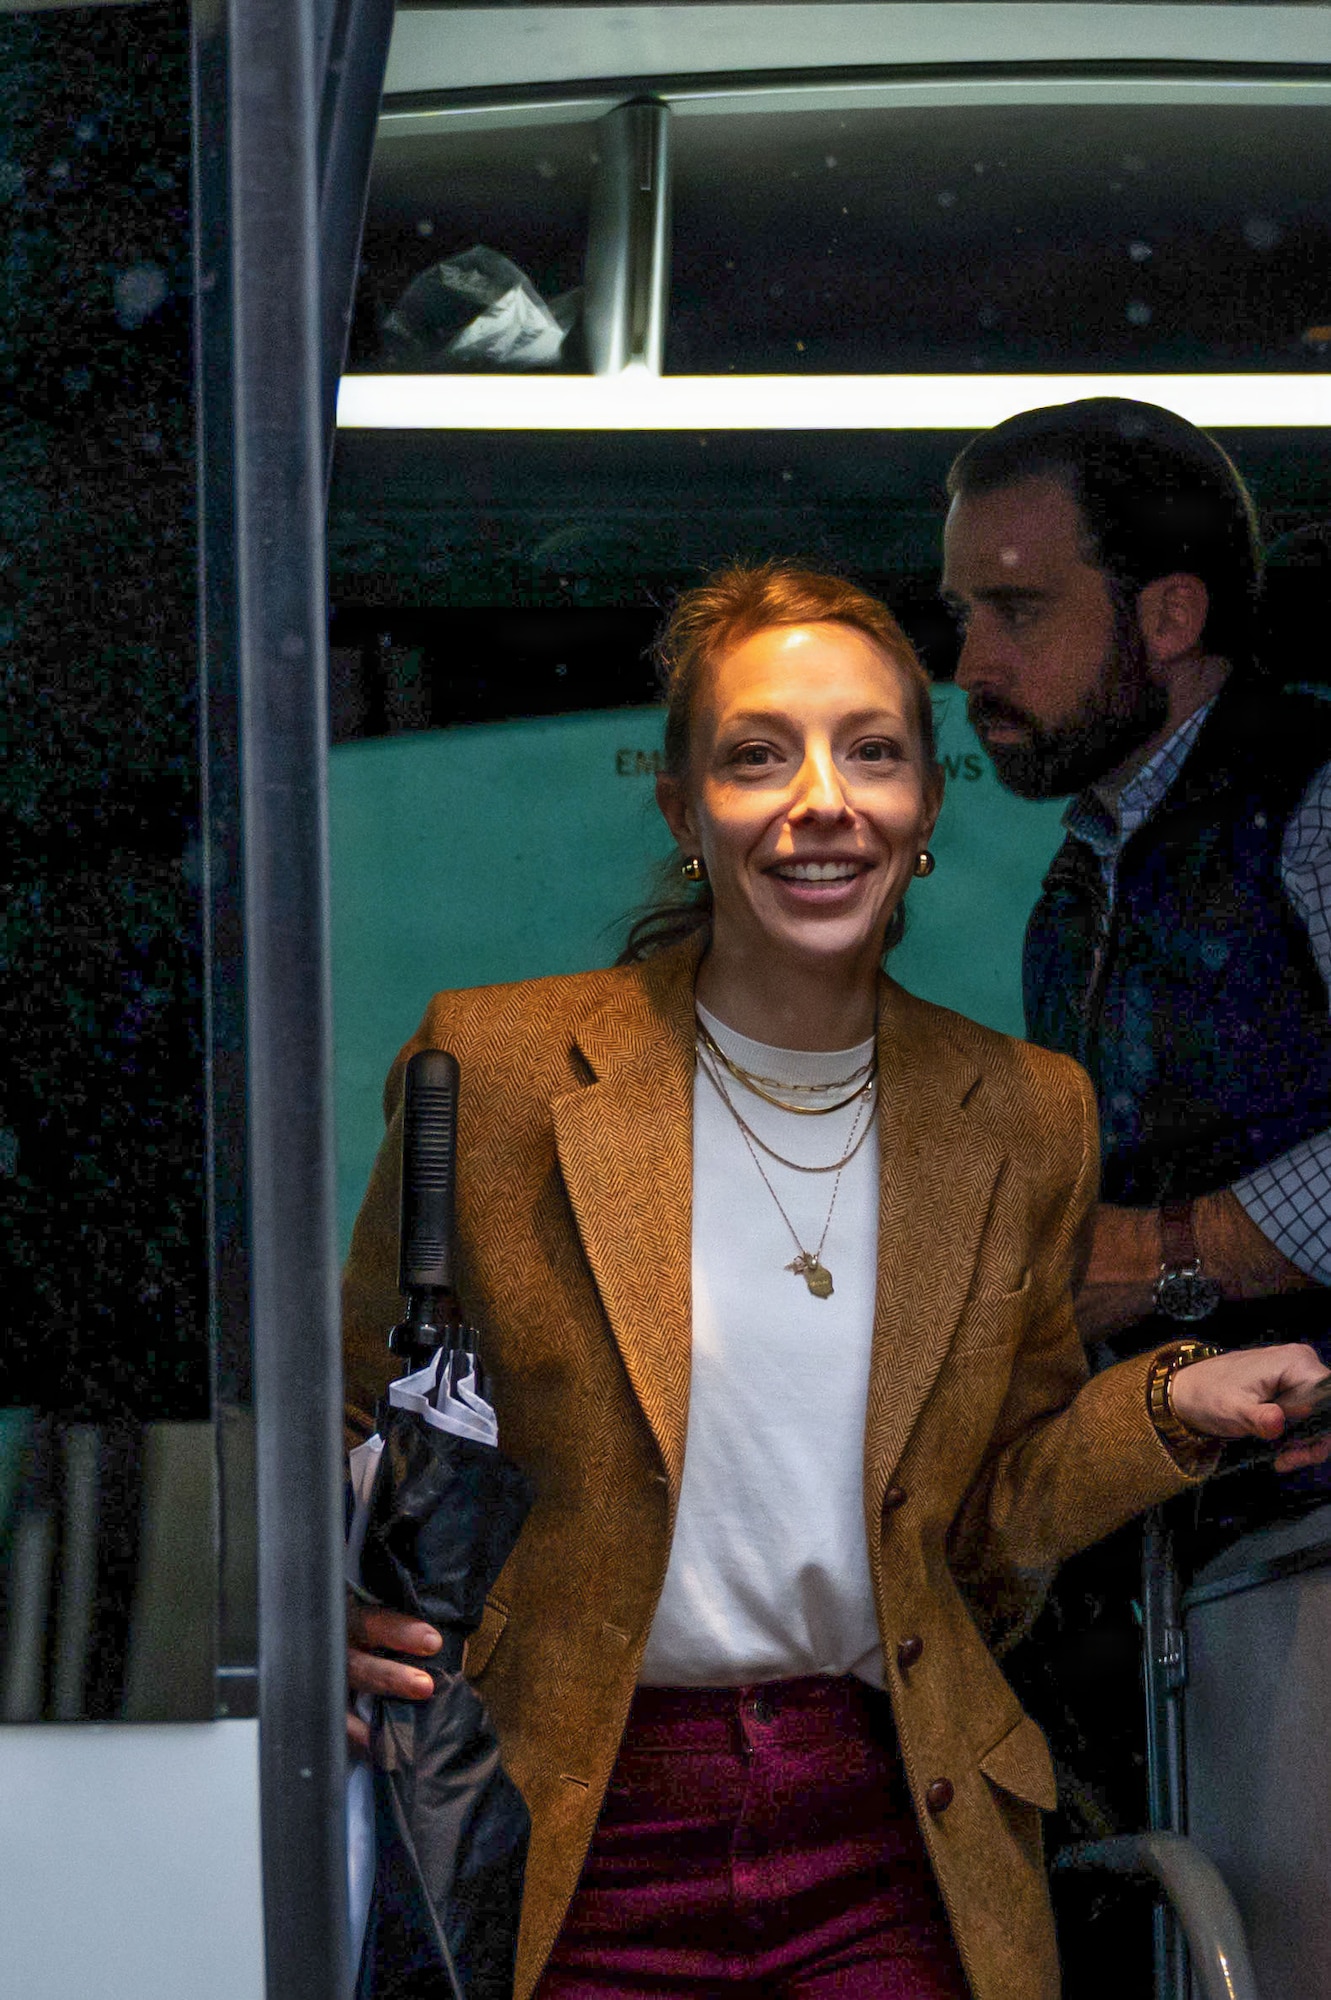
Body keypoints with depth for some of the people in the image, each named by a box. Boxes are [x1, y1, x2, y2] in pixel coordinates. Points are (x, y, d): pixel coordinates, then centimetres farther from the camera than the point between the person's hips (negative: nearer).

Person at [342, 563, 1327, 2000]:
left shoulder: (1026, 1117, 3)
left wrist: (1174, 1409, -7)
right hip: (579, 1846, -2)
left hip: (895, 1845, 2)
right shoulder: (494, 1069, -6)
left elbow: (989, 1518, 10)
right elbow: (360, 1417, 4)